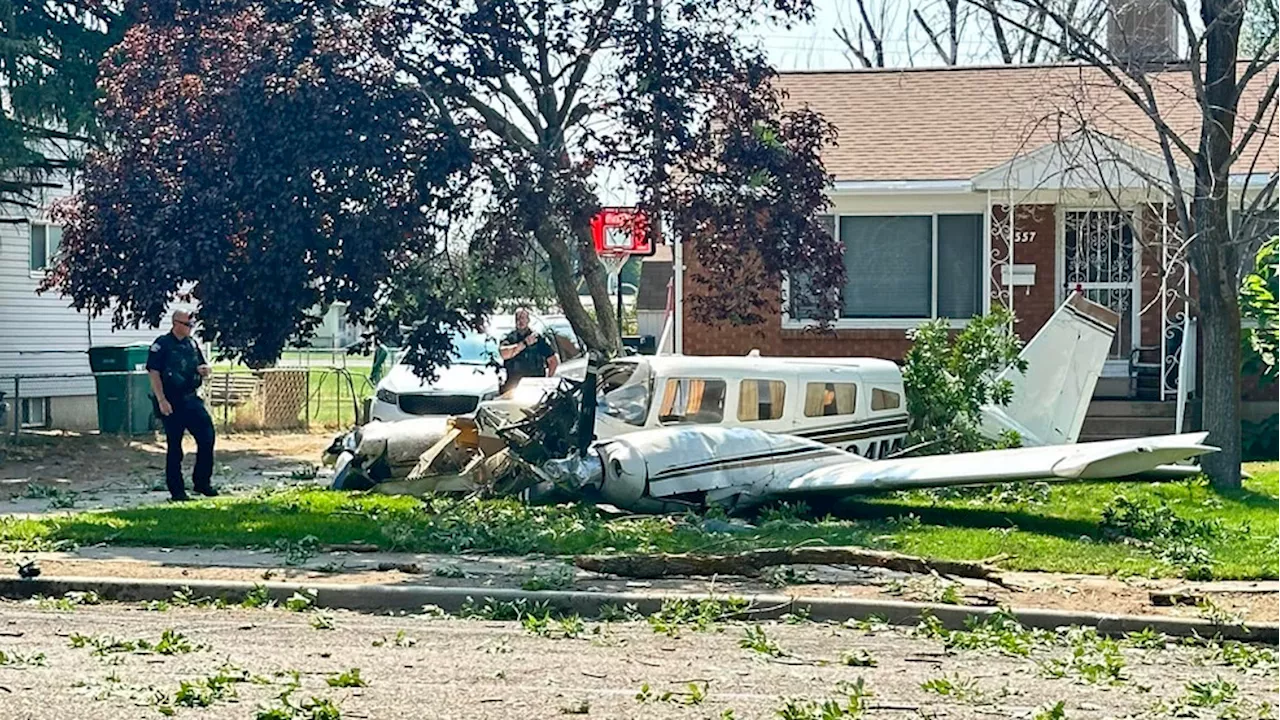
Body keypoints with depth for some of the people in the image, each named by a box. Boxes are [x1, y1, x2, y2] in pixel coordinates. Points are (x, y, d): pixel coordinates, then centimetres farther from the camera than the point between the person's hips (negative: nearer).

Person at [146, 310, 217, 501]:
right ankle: (176, 490, 8)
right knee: (174, 446, 1)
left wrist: (204, 370, -4)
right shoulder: (162, 344, -7)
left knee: (207, 436, -3)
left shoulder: (192, 344, 12)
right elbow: (154, 373, -11)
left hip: (191, 399, 6)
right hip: (171, 403, -6)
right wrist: (162, 401, -18)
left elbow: (203, 368, 21)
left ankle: (202, 482, 10)